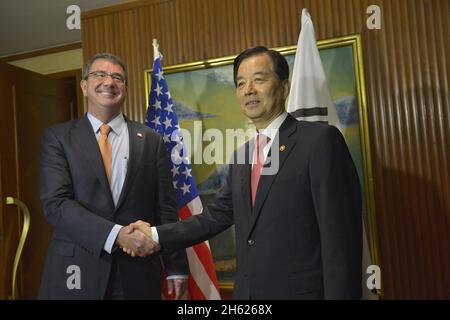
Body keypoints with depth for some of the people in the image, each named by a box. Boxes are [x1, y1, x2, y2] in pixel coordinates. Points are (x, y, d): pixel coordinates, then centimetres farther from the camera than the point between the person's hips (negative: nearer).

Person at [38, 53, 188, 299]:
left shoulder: (150, 140, 5)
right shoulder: (57, 138, 1)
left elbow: (165, 207, 4)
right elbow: (55, 204, -9)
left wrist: (176, 267, 1)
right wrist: (117, 234, -20)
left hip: (138, 273, 2)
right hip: (77, 271, -1)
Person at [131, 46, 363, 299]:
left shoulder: (320, 139, -12)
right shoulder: (241, 155, 11)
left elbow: (340, 235, -16)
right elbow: (218, 215, 12)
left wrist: (339, 295, -18)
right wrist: (157, 235, 4)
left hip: (300, 292, -6)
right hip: (246, 291, 7)